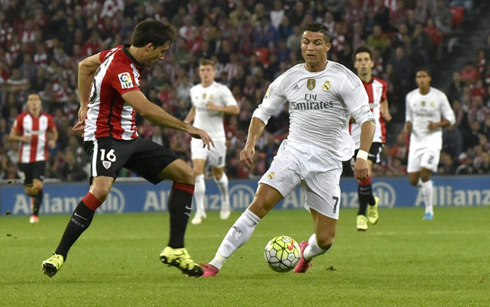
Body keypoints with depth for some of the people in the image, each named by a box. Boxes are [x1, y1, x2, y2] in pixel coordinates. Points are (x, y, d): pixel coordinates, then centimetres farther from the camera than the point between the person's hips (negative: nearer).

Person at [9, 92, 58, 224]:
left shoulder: (47, 118, 2)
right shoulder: (21, 118, -1)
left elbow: (54, 132, 18)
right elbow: (12, 135, 3)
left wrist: (52, 140, -4)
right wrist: (22, 138, -18)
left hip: (40, 157, -1)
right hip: (25, 158, 1)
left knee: (38, 185, -19)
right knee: (28, 190, 6)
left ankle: (35, 214, -7)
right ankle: (33, 198, 44)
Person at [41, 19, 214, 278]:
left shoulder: (121, 53, 6)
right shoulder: (120, 69, -24)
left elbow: (85, 66, 23)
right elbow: (146, 110, -35)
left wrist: (85, 106, 21)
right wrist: (188, 128, -29)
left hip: (129, 139, 10)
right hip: (104, 137, -10)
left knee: (186, 174, 1)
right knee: (101, 189, -35)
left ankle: (175, 250, 1)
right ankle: (59, 255, -22)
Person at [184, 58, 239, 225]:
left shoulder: (222, 90, -6)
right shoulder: (194, 90, 9)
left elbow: (235, 109, -13)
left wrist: (218, 108, -26)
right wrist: (187, 121, 11)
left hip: (216, 137, -3)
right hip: (198, 136, 3)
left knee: (218, 174, 9)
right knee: (197, 170, -15)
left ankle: (225, 202, 39)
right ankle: (200, 211, -13)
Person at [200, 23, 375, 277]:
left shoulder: (344, 79, -6)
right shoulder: (289, 79, 5)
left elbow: (366, 119, -11)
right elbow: (263, 112, 14)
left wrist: (363, 156, -25)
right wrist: (250, 143, -3)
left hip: (327, 165, -1)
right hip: (293, 152, 2)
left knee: (325, 241, -2)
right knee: (260, 203, -22)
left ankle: (306, 253, 38)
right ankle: (215, 264, -22)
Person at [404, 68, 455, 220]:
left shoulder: (439, 96, -5)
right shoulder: (411, 96, 5)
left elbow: (450, 119, 0)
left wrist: (437, 124, -18)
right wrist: (407, 127, -4)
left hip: (433, 138, -4)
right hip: (416, 139, 4)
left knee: (424, 173, -19)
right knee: (413, 180, -2)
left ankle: (429, 210, -7)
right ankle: (427, 184, 36)